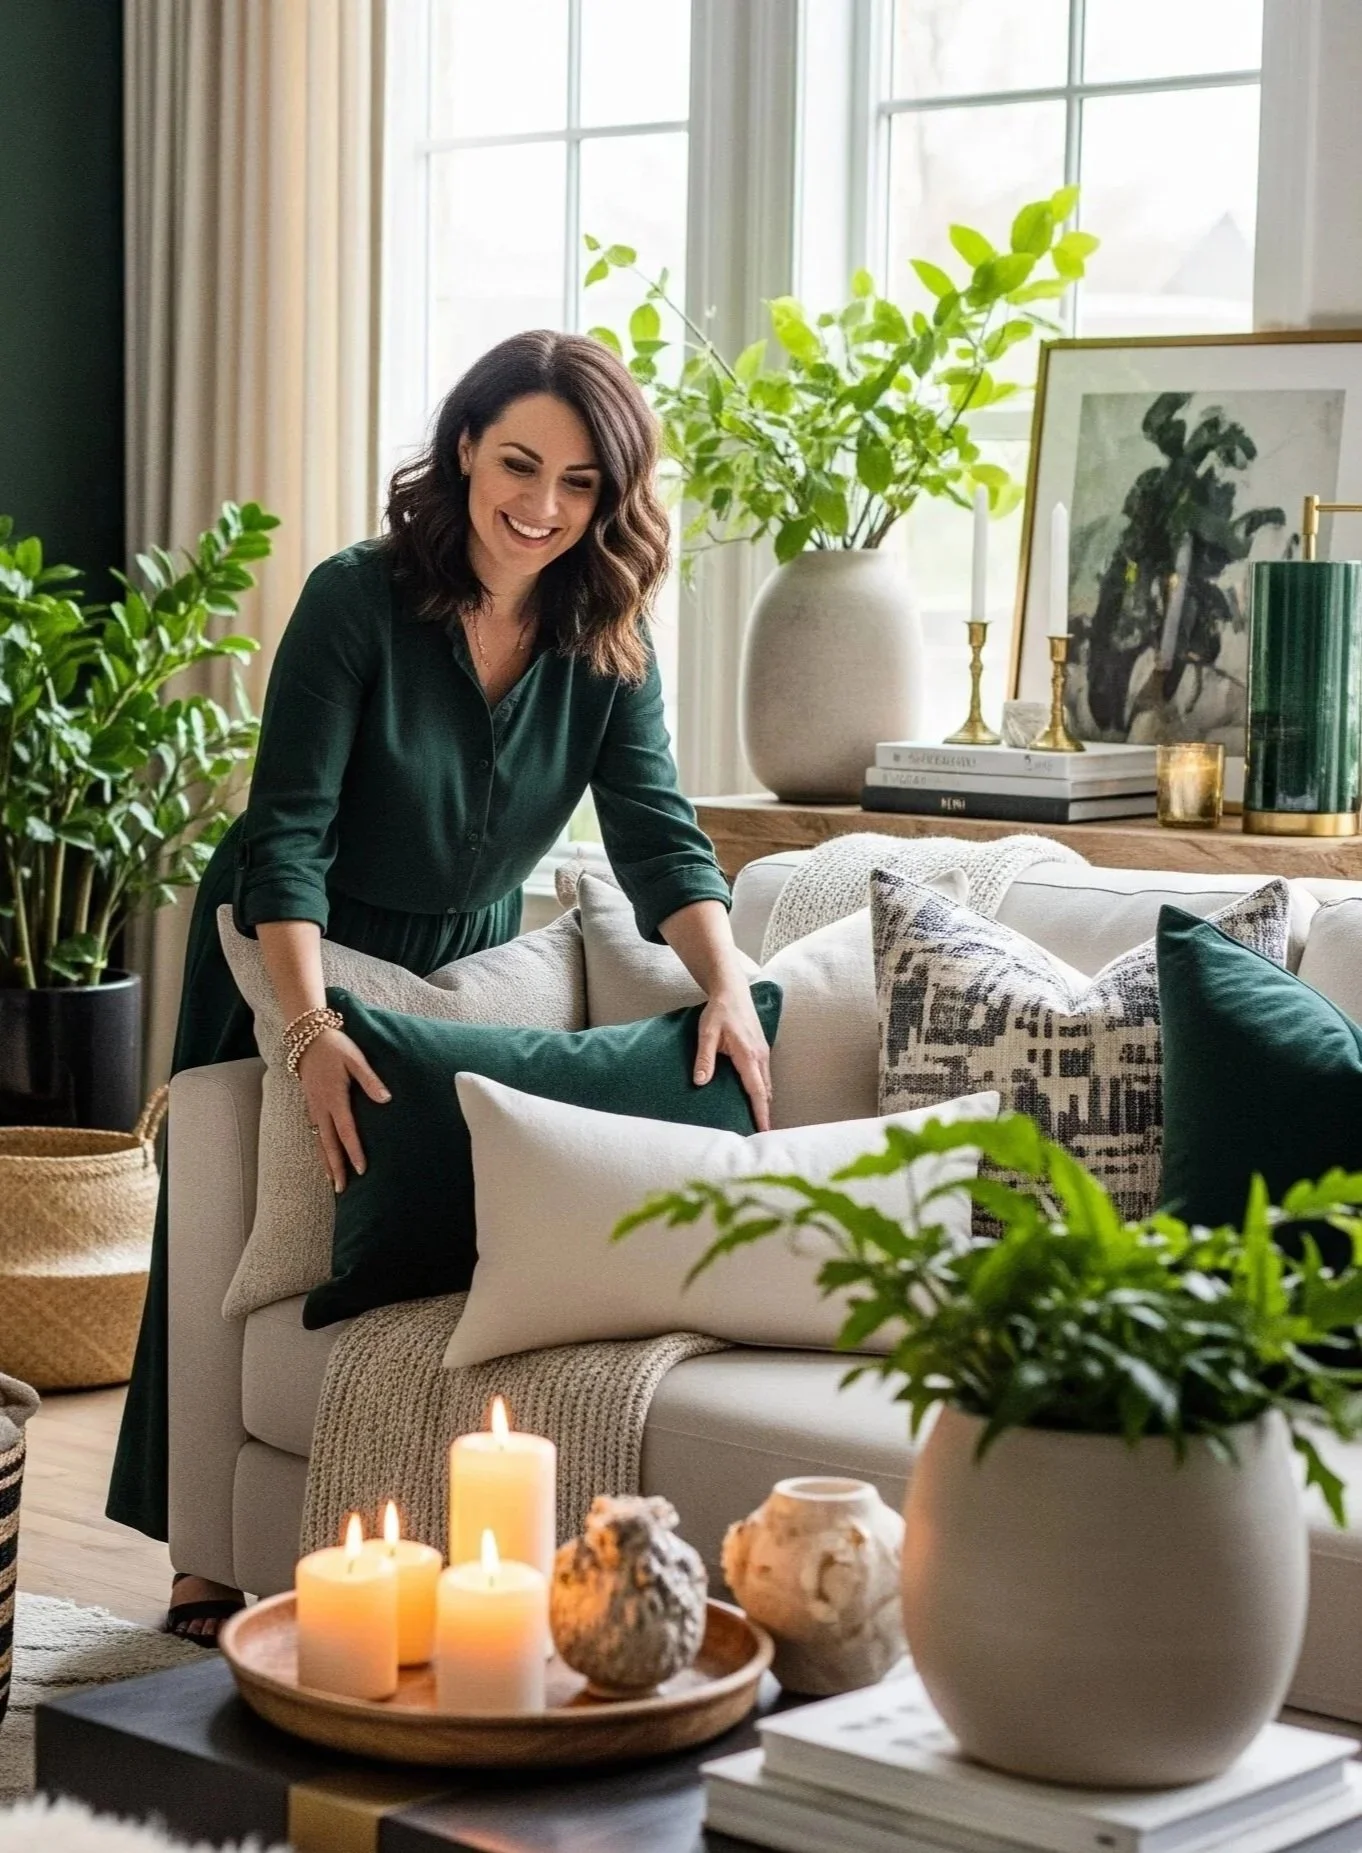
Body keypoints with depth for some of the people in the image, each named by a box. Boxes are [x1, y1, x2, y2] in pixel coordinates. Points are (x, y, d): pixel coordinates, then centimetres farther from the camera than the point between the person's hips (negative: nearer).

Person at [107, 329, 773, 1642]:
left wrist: (727, 987, -34)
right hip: (298, 962, -4)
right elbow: (286, 836, -27)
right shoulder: (357, 601, -24)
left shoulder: (606, 646, -11)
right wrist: (311, 1031, -39)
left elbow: (657, 834, -16)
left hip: (470, 968, 4)